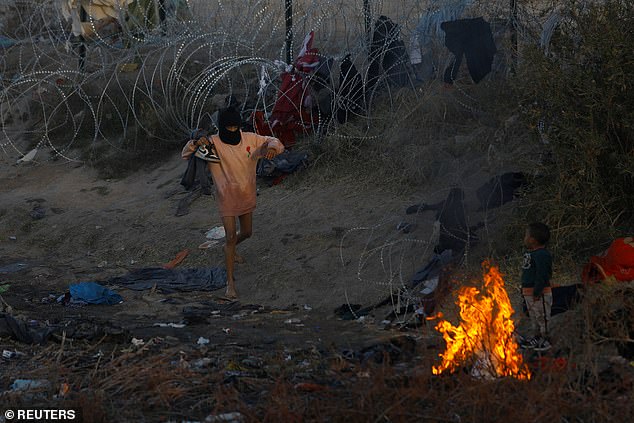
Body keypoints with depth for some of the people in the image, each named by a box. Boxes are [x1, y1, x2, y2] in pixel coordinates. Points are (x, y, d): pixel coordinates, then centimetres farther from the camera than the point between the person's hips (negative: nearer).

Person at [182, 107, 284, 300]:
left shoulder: (250, 139, -9)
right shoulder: (213, 143, -17)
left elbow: (274, 142, -4)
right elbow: (186, 154, -15)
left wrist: (272, 148, -30)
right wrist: (196, 143, -38)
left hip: (247, 196, 5)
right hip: (227, 197, -5)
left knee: (246, 232, 22)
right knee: (230, 236, -9)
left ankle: (230, 249, 56)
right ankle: (230, 281, -2)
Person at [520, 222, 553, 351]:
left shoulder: (542, 255, -21)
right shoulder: (529, 253, 12)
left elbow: (542, 276, -24)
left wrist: (537, 292, -25)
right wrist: (524, 289, 21)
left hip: (540, 293, -11)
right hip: (529, 292, 11)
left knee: (542, 317, -1)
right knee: (533, 317, 18)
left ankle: (545, 340, 6)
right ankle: (536, 337, 28)